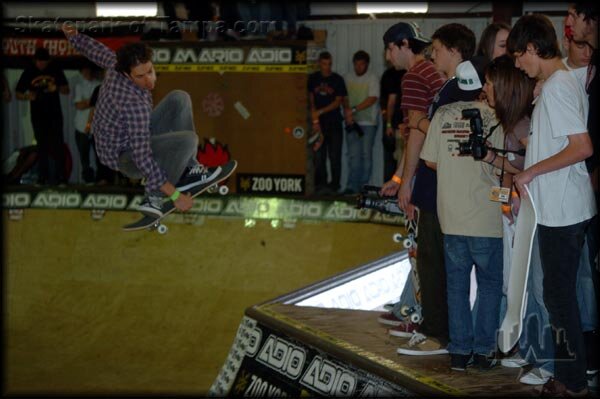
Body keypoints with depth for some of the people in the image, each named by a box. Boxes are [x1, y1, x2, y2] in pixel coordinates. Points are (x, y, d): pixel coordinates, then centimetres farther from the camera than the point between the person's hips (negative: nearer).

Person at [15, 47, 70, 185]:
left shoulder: (55, 70, 2)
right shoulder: (29, 72, 1)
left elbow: (66, 90, 6)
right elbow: (18, 94, 3)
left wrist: (57, 88, -17)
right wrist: (27, 97, -19)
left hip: (55, 115, 0)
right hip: (38, 116, 0)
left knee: (58, 145, -5)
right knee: (42, 146, 5)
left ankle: (60, 177, -3)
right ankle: (43, 178, 10)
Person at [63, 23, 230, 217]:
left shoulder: (117, 65, -13)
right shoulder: (134, 104, -36)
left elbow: (97, 51, 9)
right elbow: (142, 156, -37)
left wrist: (74, 36, 32)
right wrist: (175, 195, -35)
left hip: (133, 137, 10)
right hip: (126, 158, -10)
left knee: (179, 99, 3)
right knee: (188, 140, -29)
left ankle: (188, 170, 4)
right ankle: (155, 197, -13)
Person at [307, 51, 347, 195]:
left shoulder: (337, 80, 4)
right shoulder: (312, 79, 8)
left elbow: (338, 101, -1)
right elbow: (310, 100, 6)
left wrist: (321, 111, -11)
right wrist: (314, 120, -4)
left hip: (334, 123, -1)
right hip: (319, 123, 1)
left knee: (334, 156, -3)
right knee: (318, 156, -1)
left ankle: (334, 185, 1)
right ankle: (320, 185, 3)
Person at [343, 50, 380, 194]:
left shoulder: (372, 78, -2)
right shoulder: (347, 77, 10)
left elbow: (372, 99, -11)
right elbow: (344, 98, 10)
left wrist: (354, 110, -15)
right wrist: (347, 112, -7)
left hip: (368, 122, -3)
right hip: (352, 122, 3)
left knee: (366, 154, -1)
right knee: (353, 154, -2)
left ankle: (364, 185, 5)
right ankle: (352, 186, -4)